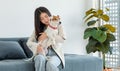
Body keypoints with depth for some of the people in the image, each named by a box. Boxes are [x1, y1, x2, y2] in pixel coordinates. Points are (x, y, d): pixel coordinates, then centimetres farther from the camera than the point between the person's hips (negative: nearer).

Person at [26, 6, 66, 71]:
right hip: (41, 53, 2)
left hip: (55, 54, -1)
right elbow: (29, 42, 4)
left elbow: (63, 39, -7)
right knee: (40, 59, -36)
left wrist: (47, 36, -13)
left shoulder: (58, 25, 9)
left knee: (50, 64, -37)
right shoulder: (38, 29, 14)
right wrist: (37, 46, -18)